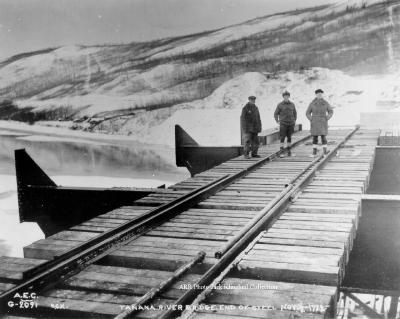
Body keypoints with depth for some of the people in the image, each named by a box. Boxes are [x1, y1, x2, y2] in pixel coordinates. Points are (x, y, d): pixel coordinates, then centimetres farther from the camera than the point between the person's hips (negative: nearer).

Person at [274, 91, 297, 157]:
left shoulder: (292, 104, 5)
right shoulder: (280, 105, -3)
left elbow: (295, 113, 18)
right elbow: (276, 114, 3)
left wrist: (295, 121, 6)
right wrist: (277, 122, -8)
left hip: (291, 124, 3)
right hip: (283, 124, -3)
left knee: (289, 137, 7)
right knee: (282, 138, -8)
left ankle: (289, 151, 15)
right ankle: (281, 153, -8)